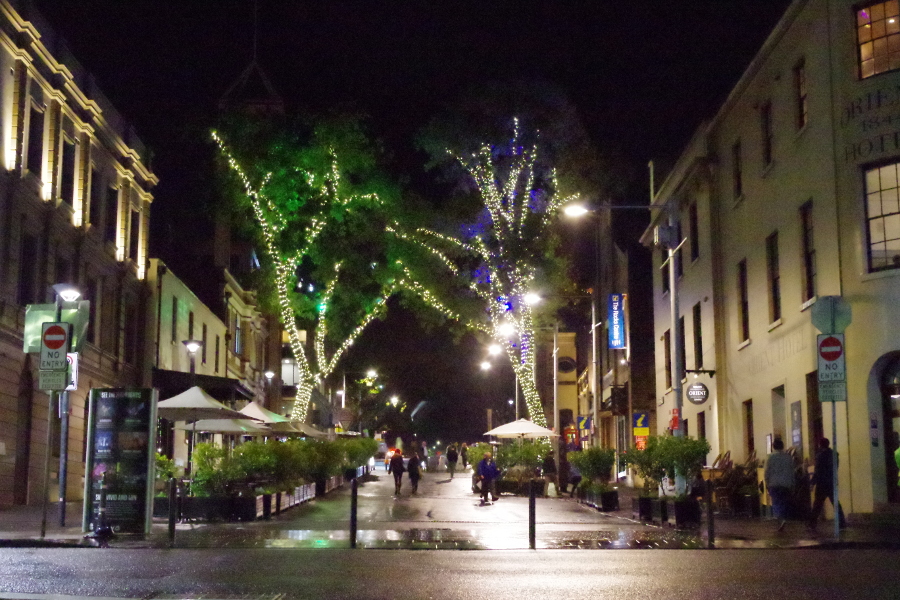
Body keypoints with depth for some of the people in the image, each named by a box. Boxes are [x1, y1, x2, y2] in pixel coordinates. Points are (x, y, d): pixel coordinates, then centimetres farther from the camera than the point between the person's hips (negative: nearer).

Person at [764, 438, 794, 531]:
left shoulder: (771, 457, -5)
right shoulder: (788, 457, 6)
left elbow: (767, 472, -4)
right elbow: (792, 472, 10)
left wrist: (766, 483, 5)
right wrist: (792, 484, 16)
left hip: (774, 484, -3)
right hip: (786, 484, 3)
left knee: (776, 503, -3)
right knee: (784, 504, 10)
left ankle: (781, 519, -25)